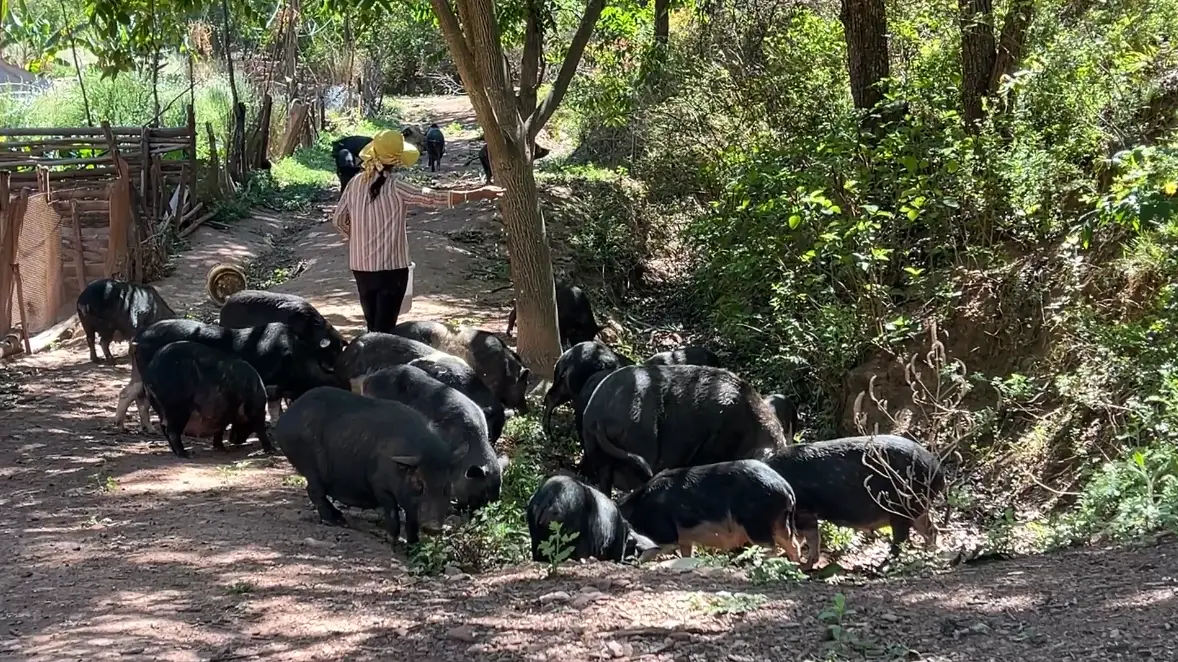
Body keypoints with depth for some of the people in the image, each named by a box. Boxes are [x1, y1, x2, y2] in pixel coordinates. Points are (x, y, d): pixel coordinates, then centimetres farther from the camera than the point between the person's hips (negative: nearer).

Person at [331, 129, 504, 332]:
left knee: (372, 326, 16)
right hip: (390, 266, -5)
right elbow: (437, 198, -15)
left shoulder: (356, 183, 0)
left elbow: (338, 220, 6)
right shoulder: (395, 187, -14)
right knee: (384, 328, 0)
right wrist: (479, 193, -11)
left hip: (360, 265, 5)